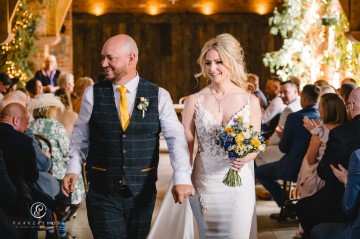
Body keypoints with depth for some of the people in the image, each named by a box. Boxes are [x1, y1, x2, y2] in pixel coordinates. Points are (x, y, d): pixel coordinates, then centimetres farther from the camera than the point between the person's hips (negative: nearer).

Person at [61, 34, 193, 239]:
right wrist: (74, 168, -6)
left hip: (143, 193, 1)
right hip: (103, 193, -1)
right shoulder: (93, 94, 0)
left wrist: (182, 177, -23)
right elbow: (80, 136, 9)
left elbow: (176, 137, -9)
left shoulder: (159, 96, -3)